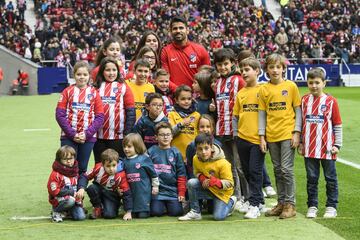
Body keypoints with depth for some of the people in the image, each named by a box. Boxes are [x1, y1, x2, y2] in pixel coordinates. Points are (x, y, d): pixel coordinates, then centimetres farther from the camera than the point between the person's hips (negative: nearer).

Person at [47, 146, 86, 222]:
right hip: (59, 199, -5)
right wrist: (69, 192, -20)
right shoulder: (56, 174, -14)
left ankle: (68, 211, 18)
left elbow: (79, 185, 20)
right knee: (70, 200, -38)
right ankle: (56, 212, -9)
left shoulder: (75, 172, 7)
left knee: (81, 216, -15)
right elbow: (53, 190, -19)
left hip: (74, 198, 5)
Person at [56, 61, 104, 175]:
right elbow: (60, 115, -3)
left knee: (82, 169, 8)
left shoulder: (94, 93, 5)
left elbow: (100, 117, 0)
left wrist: (87, 134, -11)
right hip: (68, 137, -1)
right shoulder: (67, 91, 3)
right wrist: (72, 134, -11)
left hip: (88, 138, 1)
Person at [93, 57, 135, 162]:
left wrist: (127, 134, -9)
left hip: (118, 136, -2)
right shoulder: (96, 88, 8)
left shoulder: (124, 88, 3)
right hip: (99, 136, 2)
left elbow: (131, 113, -2)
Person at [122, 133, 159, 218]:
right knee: (132, 215, 2)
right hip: (130, 191, 4)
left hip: (143, 191, -4)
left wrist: (155, 186, 4)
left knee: (143, 215, -6)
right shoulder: (125, 161, 7)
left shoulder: (144, 159, -7)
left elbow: (153, 173, 0)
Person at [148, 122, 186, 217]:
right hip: (156, 190, 0)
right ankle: (163, 205, 21)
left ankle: (169, 205, 22)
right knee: (156, 212, -13)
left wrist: (181, 193, 1)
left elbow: (181, 174, 4)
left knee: (176, 212, -11)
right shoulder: (151, 151, 2)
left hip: (173, 190, 1)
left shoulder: (176, 153, 3)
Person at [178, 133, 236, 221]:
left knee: (218, 217, -15)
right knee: (191, 183, -24)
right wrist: (201, 177, -19)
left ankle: (231, 201, 19)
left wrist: (215, 182, -40)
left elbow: (229, 183, -20)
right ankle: (195, 212, -9)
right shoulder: (196, 159, -13)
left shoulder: (223, 163, -27)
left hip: (222, 192, -4)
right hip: (206, 188, 4)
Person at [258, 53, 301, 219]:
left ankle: (290, 205, 2)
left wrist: (296, 132, -7)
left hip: (287, 134, -3)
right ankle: (281, 203, 18)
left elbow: (298, 110, 0)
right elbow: (262, 113, 8)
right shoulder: (264, 89, 6)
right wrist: (262, 137, 3)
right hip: (271, 136, 3)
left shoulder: (291, 86, -1)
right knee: (277, 170, 10)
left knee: (286, 169, -6)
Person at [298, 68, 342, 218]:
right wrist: (301, 142, 10)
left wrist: (337, 144, -4)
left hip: (327, 148, -3)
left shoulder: (331, 101, -3)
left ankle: (331, 207, 16)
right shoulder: (304, 101, 6)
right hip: (310, 148, 3)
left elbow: (337, 125, 0)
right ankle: (312, 207, 17)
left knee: (330, 178, 7)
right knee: (311, 178, 8)